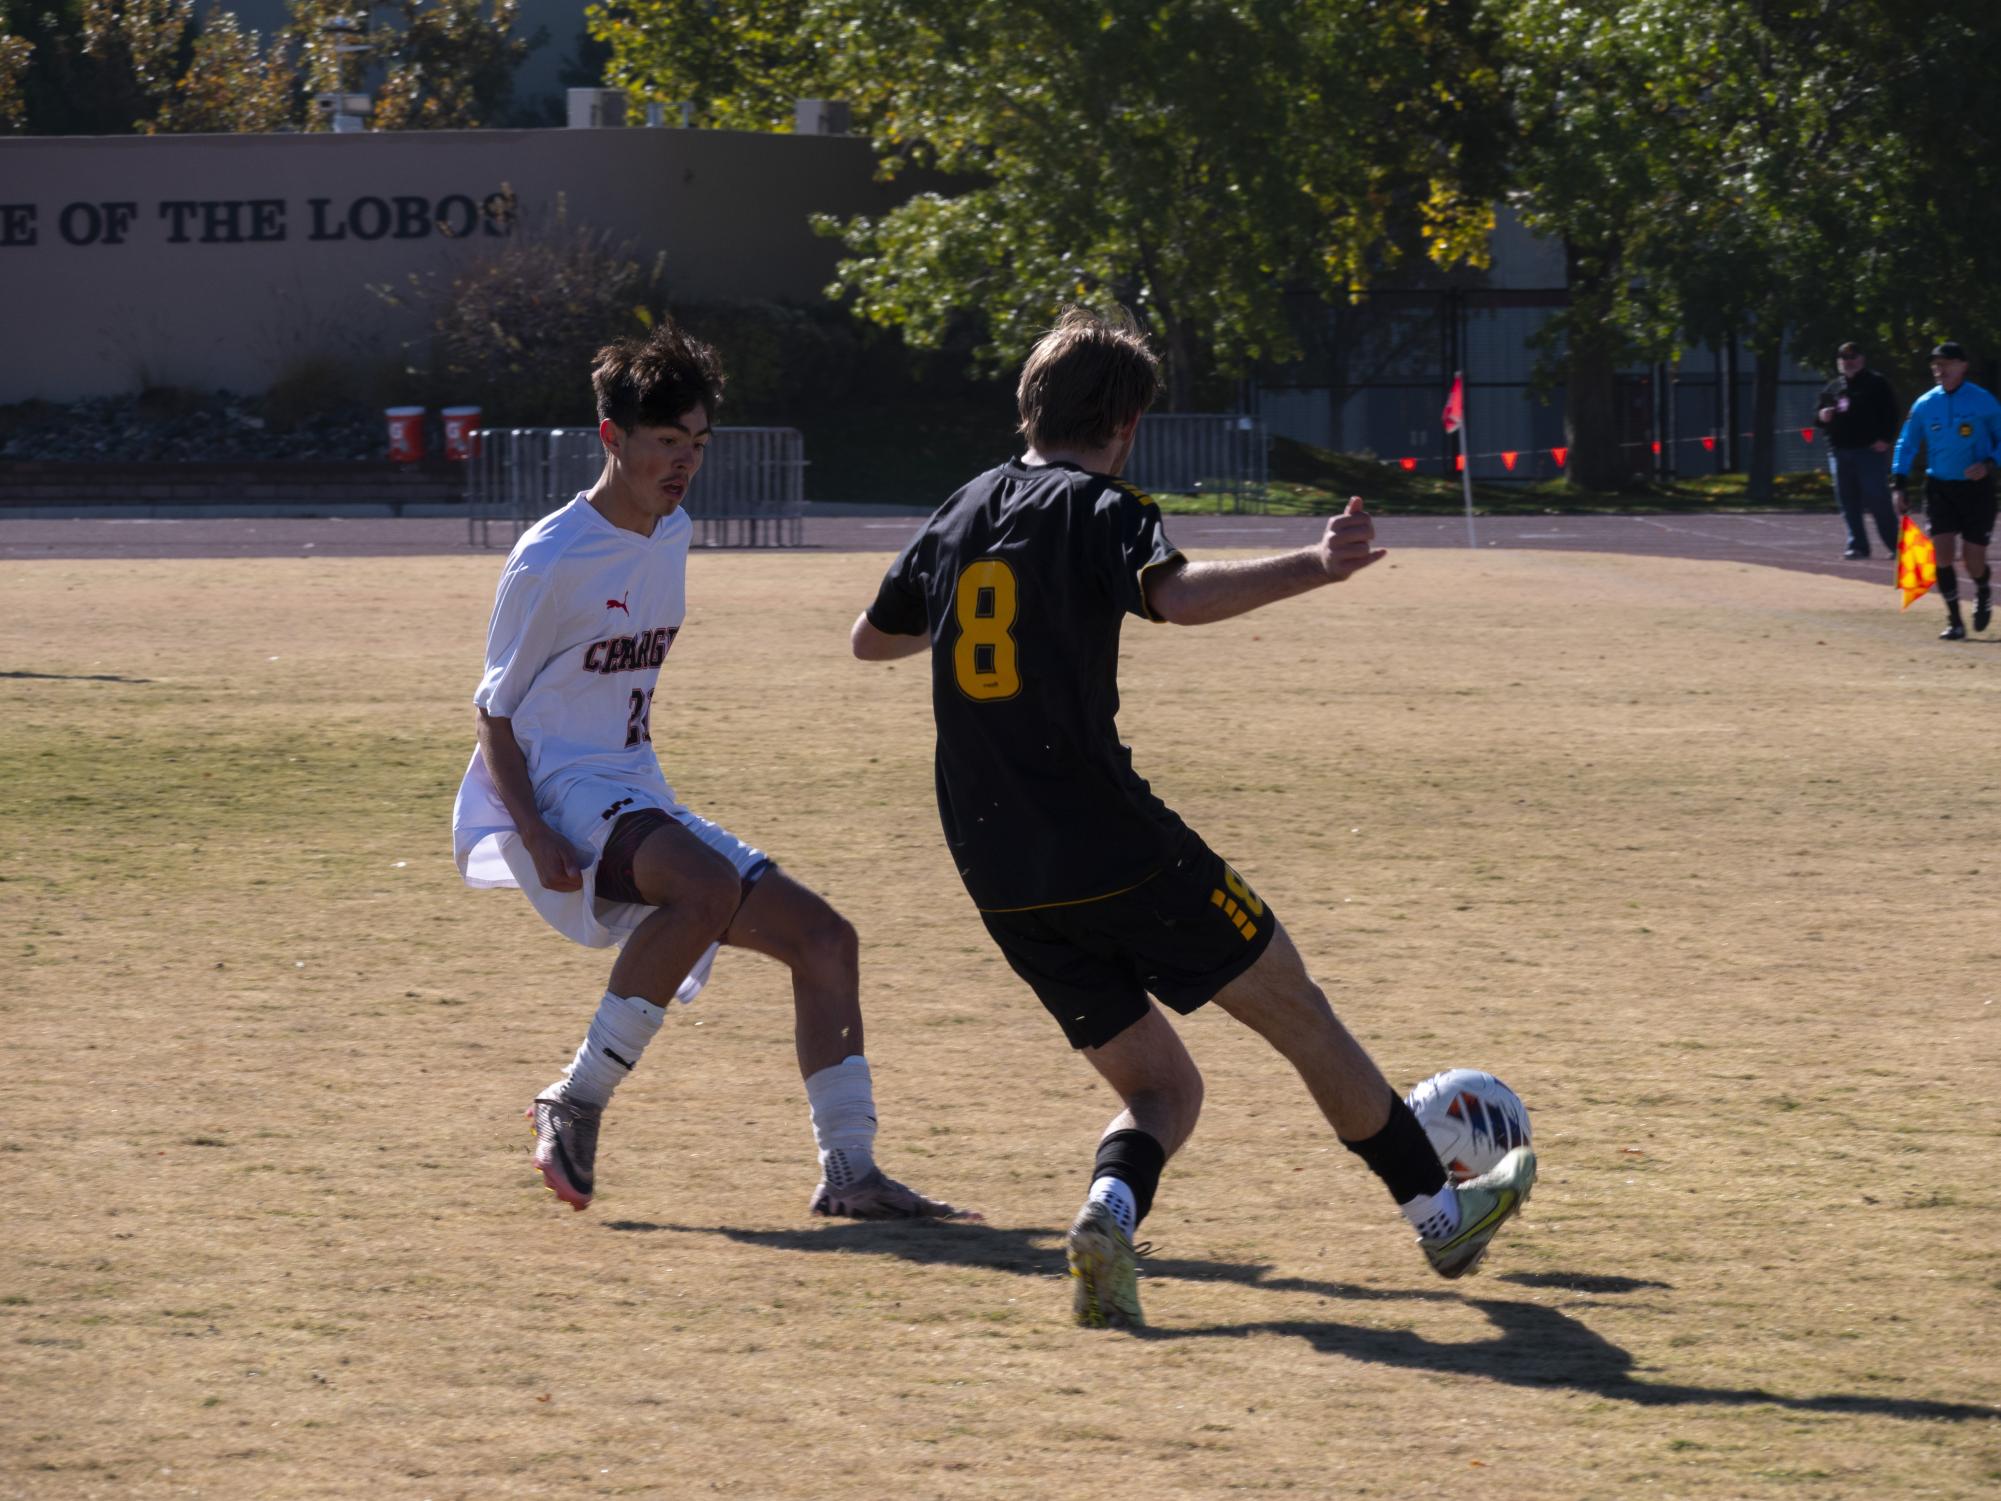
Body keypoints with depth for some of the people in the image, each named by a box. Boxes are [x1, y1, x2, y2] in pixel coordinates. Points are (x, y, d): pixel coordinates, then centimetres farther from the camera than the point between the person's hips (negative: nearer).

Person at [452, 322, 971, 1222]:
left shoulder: (672, 536, 13)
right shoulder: (553, 560, -11)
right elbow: (495, 713, -8)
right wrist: (535, 834, -21)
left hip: (641, 805, 9)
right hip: (558, 796, -9)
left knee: (823, 937, -1)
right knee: (710, 883, -36)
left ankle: (848, 1173, 0)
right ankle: (577, 1101, -24)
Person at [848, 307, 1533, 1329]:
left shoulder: (961, 516, 14)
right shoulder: (1098, 508, -6)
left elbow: (869, 639, 29)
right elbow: (1176, 595, -28)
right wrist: (1310, 569, -33)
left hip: (1001, 882, 6)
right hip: (1113, 849, -6)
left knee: (1162, 1088, 14)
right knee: (1298, 1013, 12)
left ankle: (1110, 1207, -18)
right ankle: (1442, 1214, 23)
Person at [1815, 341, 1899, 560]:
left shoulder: (1876, 384, 2)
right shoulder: (1832, 388, 17)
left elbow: (1890, 413, -2)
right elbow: (1818, 415, 23)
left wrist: (1884, 439, -13)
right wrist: (1821, 416, -1)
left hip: (1870, 450, -6)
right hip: (1839, 451, 6)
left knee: (1877, 499, -10)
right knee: (1848, 502, 4)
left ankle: (1894, 544, -4)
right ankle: (1857, 545, 10)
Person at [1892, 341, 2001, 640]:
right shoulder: (1924, 405, 1)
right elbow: (1906, 445, 10)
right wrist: (1899, 484, 2)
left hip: (1976, 487, -2)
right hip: (1939, 488, 2)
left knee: (1974, 564, -1)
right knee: (1942, 553, -11)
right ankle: (1954, 622, -1)